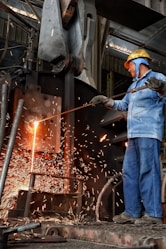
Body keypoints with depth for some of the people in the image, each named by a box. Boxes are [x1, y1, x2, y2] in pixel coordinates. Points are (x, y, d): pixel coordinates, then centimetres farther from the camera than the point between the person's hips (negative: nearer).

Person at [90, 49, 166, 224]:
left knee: (148, 171, -11)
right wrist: (105, 100, 27)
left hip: (149, 133, -9)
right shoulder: (134, 85, 25)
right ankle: (132, 212, 14)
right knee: (129, 172, 8)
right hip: (134, 135, 9)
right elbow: (124, 104, 33)